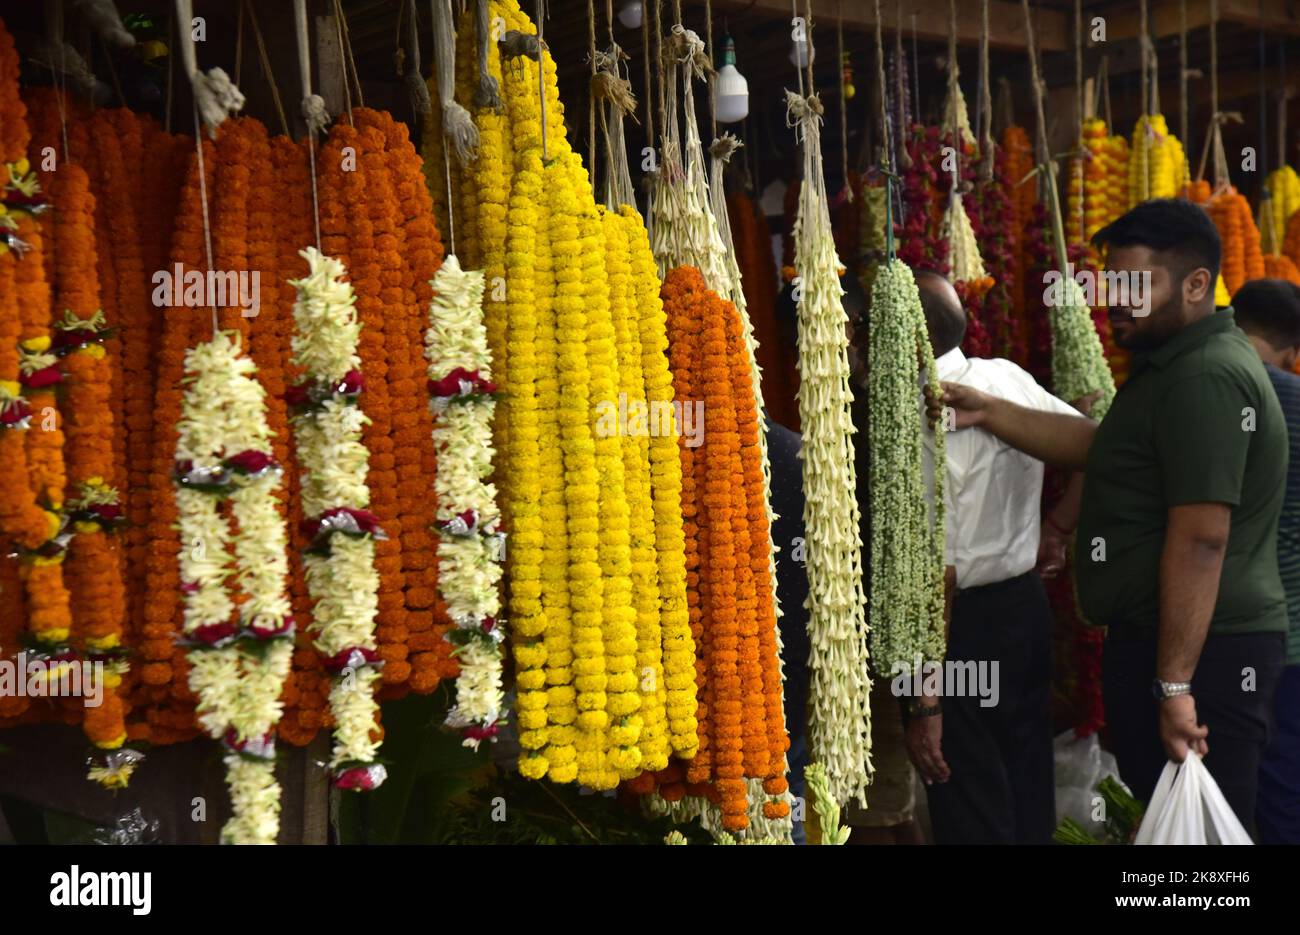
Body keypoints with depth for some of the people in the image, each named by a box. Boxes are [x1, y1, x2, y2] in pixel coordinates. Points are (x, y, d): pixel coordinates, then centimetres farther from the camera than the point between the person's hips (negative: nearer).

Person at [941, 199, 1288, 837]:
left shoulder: (1206, 378, -20)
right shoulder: (1177, 364, 15)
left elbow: (1200, 539, -25)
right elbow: (1100, 445, 21)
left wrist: (1175, 685, -26)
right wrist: (988, 413, 11)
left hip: (1200, 655, -11)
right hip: (1161, 642, 11)